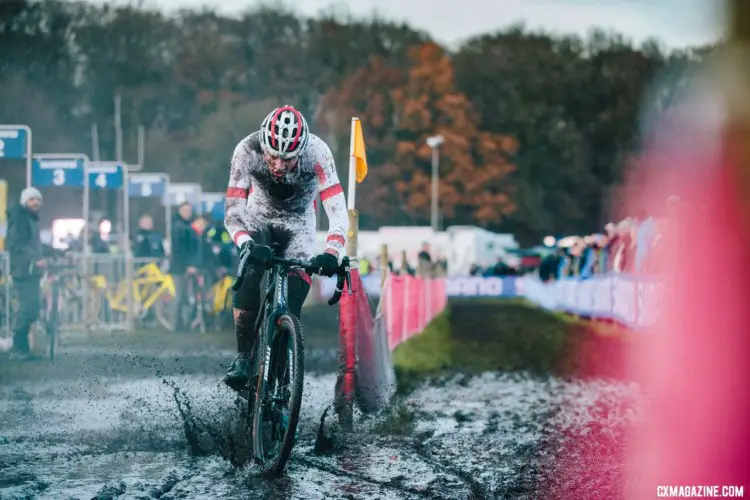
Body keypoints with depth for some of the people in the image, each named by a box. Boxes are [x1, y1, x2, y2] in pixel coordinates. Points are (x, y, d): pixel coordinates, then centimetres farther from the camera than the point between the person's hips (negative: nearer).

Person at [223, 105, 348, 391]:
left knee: (293, 299, -16)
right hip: (259, 221, 0)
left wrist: (332, 253, -51)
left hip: (298, 228, 0)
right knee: (249, 278, -29)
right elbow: (233, 212, -30)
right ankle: (243, 357, -18)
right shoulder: (247, 151, -30)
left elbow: (338, 212, -34)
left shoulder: (316, 152, -31)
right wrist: (246, 245, -49)